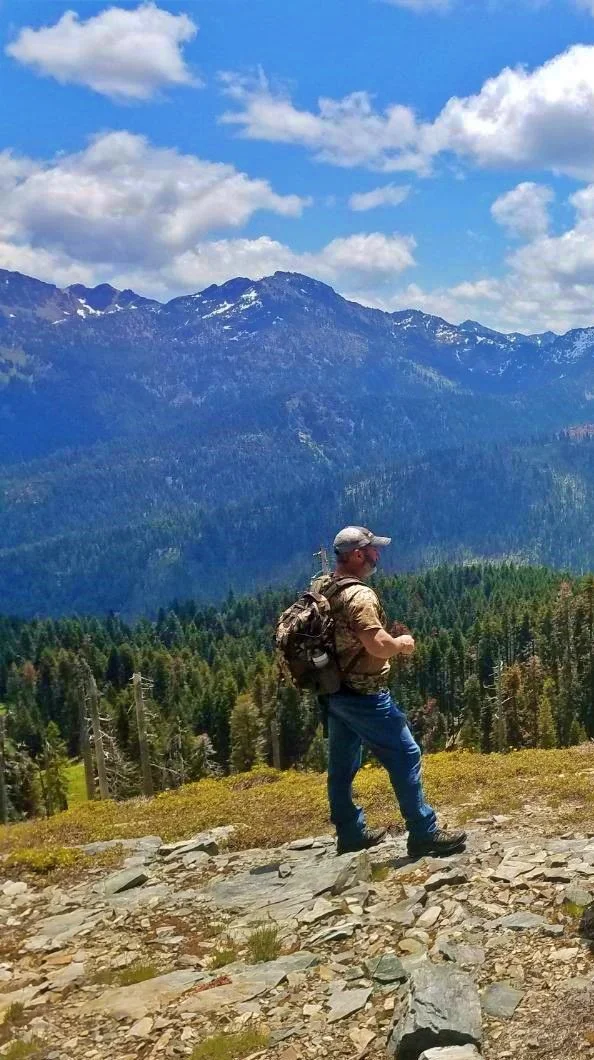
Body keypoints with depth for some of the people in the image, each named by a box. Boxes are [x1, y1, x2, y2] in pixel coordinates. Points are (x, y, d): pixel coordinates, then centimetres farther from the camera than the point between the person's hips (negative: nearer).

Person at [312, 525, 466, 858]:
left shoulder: (321, 587, 7)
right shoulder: (358, 595, -22)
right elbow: (379, 646, -31)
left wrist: (390, 643, 14)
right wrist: (402, 643, -9)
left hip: (333, 691, 10)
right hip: (363, 694, -9)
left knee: (342, 766, 15)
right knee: (405, 757, -1)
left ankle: (351, 834, 25)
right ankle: (424, 834, 4)